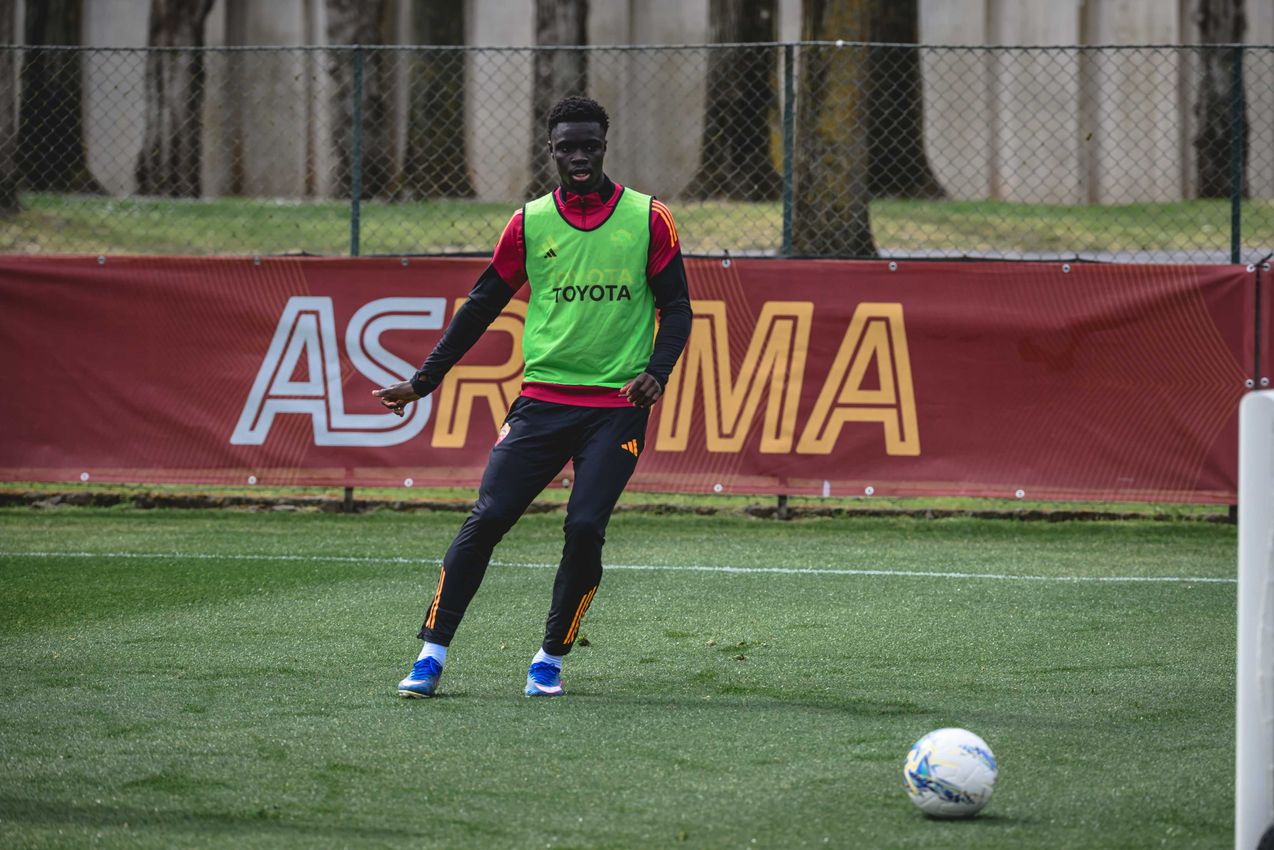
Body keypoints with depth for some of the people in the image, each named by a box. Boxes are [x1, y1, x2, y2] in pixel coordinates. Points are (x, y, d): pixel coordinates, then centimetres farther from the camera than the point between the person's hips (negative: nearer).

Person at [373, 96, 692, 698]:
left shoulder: (648, 219, 2)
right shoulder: (529, 223, 6)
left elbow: (676, 307, 5)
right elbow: (482, 305, 13)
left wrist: (656, 373, -13)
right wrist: (425, 380, 10)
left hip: (618, 406, -1)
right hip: (542, 399, 2)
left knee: (585, 529, -13)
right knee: (486, 518, -9)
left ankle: (551, 660, 5)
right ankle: (432, 654, -5)